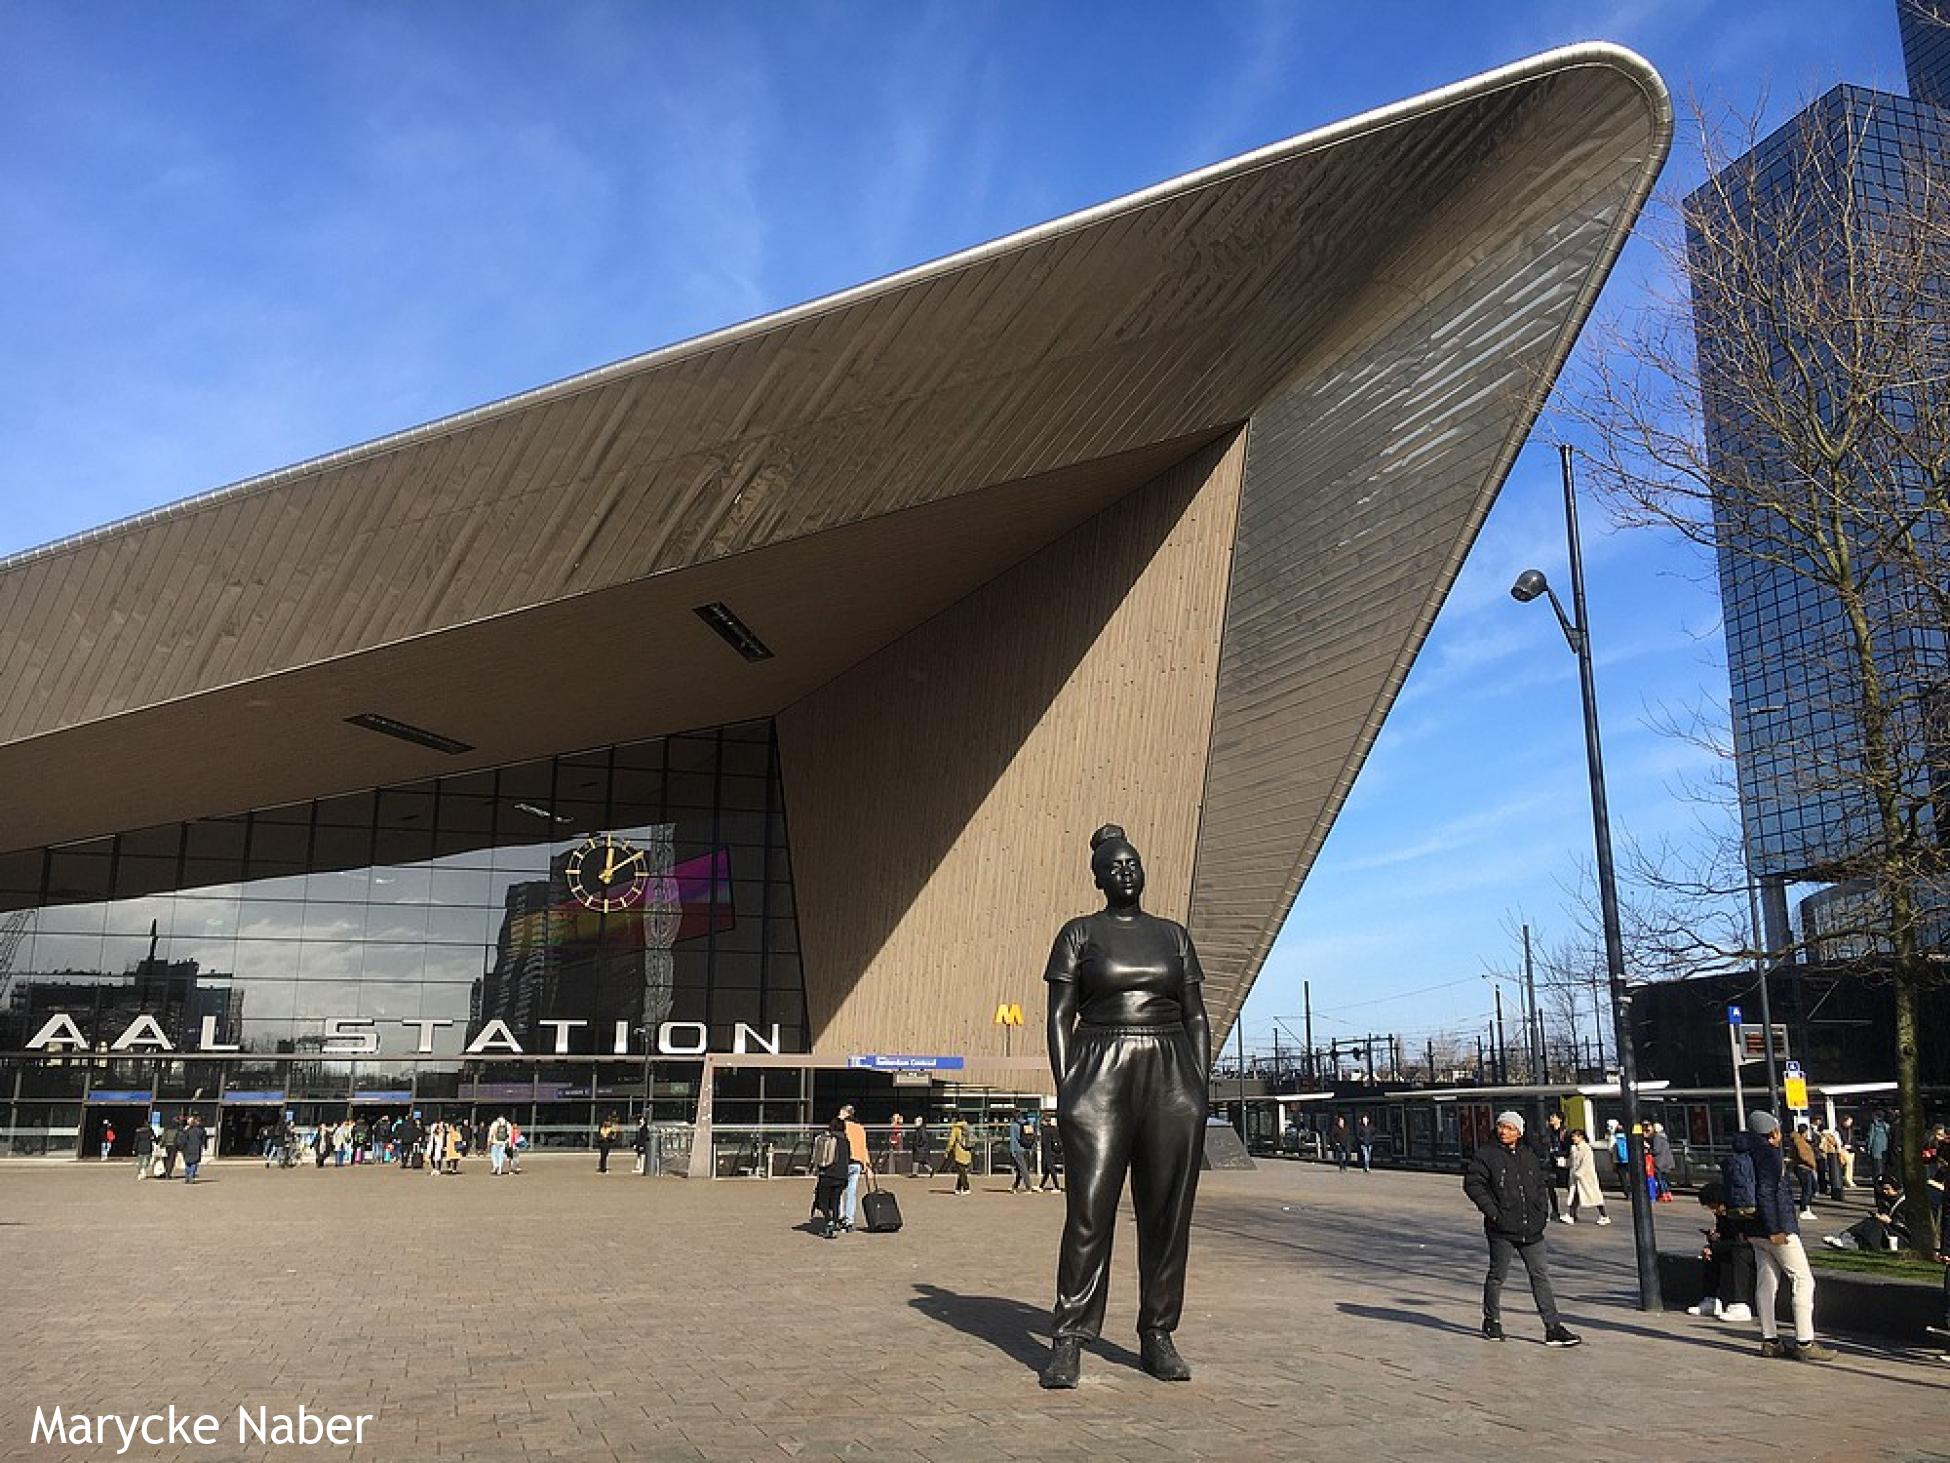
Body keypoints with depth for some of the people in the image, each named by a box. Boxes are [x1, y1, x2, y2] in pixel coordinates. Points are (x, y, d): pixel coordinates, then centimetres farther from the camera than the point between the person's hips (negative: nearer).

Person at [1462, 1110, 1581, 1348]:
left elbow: (1541, 1184, 24)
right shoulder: (1486, 1155, -5)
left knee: (1541, 1275, 3)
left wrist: (1543, 1210, 11)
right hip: (1502, 1229, -5)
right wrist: (1491, 1210, -15)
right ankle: (1491, 1322, 22)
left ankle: (1553, 1328, 6)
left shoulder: (1529, 1156, 12)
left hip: (1531, 1230, 5)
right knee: (1497, 1275, 6)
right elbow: (1472, 1184, -9)